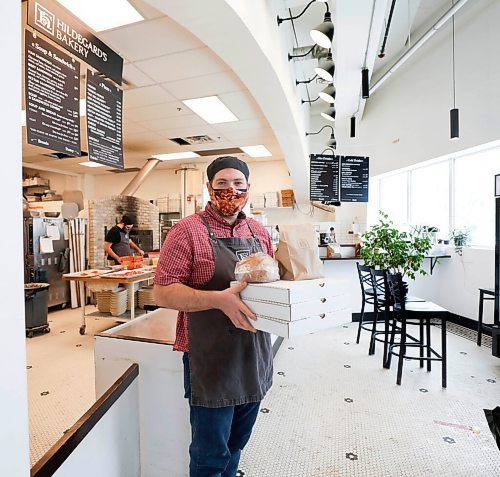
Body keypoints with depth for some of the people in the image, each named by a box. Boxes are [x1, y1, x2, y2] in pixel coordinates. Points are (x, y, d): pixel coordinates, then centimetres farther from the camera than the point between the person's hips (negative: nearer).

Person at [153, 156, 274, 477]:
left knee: (236, 444, 24)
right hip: (211, 362, -5)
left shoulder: (259, 232, 7)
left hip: (255, 360, 6)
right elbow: (162, 293, -14)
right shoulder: (189, 230, -11)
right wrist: (219, 299, -28)